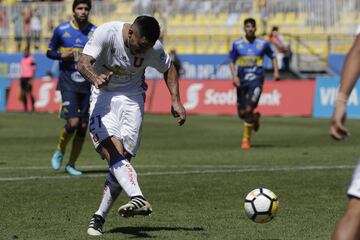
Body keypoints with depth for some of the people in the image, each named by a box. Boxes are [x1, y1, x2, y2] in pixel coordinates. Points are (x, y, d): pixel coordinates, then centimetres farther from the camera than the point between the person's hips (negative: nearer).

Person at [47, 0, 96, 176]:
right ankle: (59, 152, 12)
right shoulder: (61, 30, -1)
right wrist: (61, 55, -12)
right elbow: (49, 52, 9)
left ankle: (71, 164, 16)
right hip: (68, 84, -2)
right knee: (73, 123, -16)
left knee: (83, 127, 2)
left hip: (87, 85, 3)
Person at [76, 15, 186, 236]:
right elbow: (83, 63, -31)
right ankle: (139, 199, -42)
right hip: (103, 94, -2)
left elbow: (169, 69, 9)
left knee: (122, 158, -9)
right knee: (114, 152, -24)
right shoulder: (107, 33, -21)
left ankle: (100, 217, 1)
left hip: (131, 97, 2)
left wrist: (176, 100, -2)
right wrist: (95, 78, -53)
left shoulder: (153, 47, -12)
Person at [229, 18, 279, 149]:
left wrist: (276, 71, 4)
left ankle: (246, 139, 1)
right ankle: (255, 118, 41)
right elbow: (231, 61, 10)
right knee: (241, 113, 5)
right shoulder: (237, 44, 4)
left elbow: (272, 56, 17)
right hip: (241, 80, 2)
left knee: (249, 109, -19)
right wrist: (234, 76, -4)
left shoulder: (263, 44, 3)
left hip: (256, 79, -2)